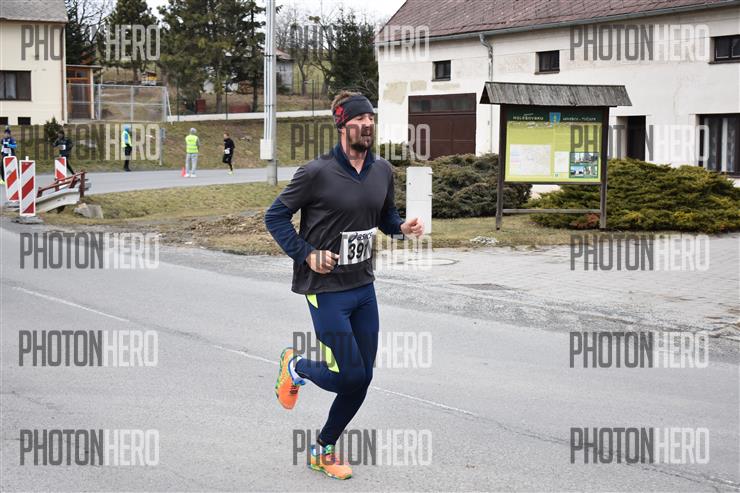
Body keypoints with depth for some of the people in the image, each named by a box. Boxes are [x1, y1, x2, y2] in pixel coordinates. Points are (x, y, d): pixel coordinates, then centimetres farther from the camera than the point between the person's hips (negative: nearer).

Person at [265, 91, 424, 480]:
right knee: (349, 374, -7)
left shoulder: (382, 171, 4)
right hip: (326, 289, -6)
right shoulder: (317, 172, -15)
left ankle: (324, 451, 27)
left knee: (362, 378, 8)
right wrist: (307, 255, -17)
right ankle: (295, 366, 26)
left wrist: (403, 226, -3)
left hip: (364, 287, 7)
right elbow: (275, 217, -7)